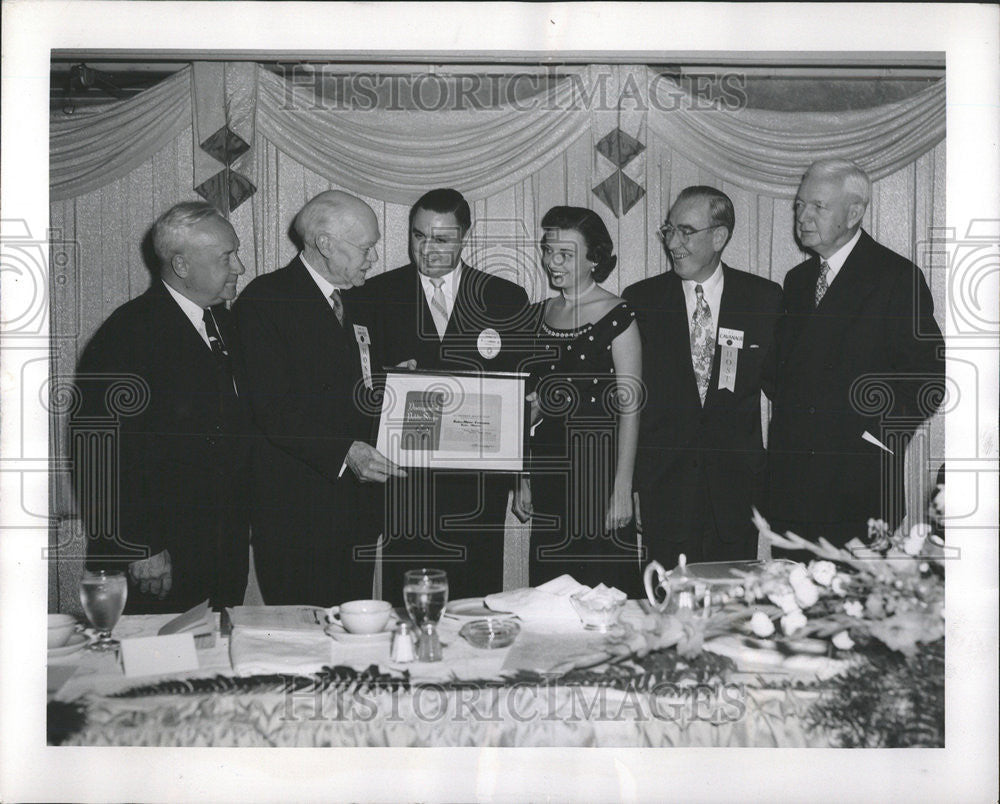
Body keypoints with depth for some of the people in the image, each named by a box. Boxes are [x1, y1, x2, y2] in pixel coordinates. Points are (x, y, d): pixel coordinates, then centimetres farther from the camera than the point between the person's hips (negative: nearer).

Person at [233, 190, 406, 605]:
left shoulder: (353, 300, 16)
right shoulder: (265, 299, -9)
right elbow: (273, 407, -18)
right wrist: (343, 452, -27)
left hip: (355, 508, 7)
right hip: (297, 514, -7)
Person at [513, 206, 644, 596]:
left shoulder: (617, 317, -6)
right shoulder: (539, 315, 11)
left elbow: (629, 409, -9)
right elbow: (533, 406, 14)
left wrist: (622, 489, -13)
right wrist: (524, 480, 11)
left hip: (598, 470, -5)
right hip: (547, 472, 5)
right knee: (548, 585, 7)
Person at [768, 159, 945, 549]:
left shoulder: (897, 278, -4)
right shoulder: (796, 280, 16)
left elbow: (928, 374, -7)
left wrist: (880, 434, -12)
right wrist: (782, 441, 8)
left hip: (858, 479, -5)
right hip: (790, 476, 6)